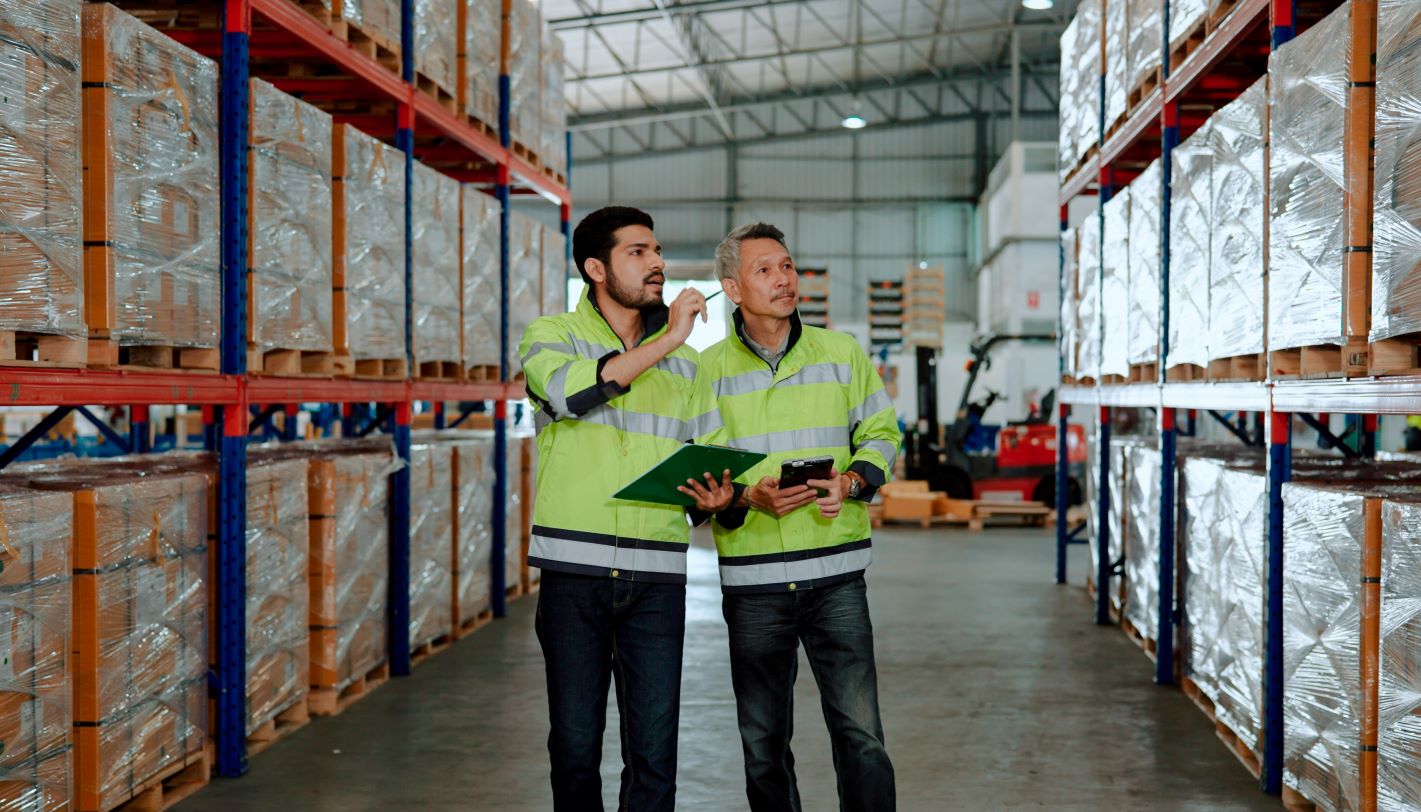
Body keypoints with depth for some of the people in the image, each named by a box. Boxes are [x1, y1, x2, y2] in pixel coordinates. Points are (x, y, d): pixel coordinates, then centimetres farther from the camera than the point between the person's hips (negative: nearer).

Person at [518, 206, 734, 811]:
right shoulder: (552, 335, 3)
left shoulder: (683, 359, 14)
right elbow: (570, 391, -20)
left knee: (654, 752, 1)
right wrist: (665, 340, -17)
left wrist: (713, 498, -5)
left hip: (657, 578, 2)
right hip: (573, 572, -2)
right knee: (575, 744, 6)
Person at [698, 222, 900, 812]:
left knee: (861, 735, -4)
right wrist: (749, 498, -17)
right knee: (762, 744, 9)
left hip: (836, 574, 0)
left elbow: (880, 435, 14)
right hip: (751, 580, 0)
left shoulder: (842, 353, 7)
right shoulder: (708, 370, 3)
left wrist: (851, 481, -7)